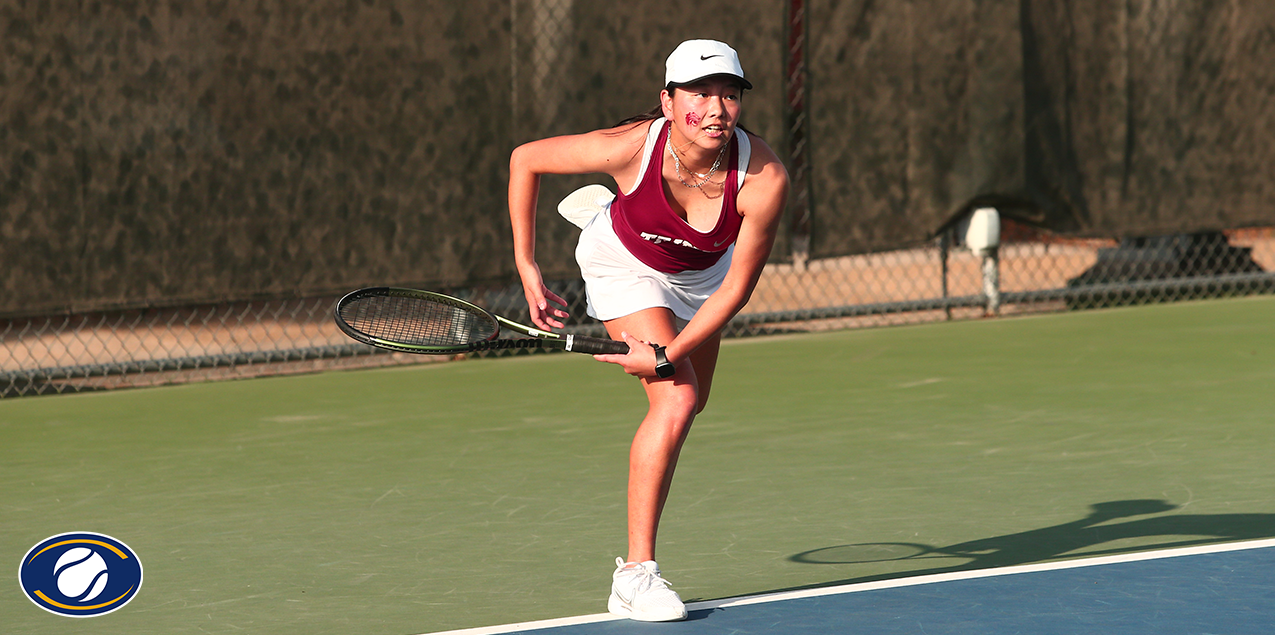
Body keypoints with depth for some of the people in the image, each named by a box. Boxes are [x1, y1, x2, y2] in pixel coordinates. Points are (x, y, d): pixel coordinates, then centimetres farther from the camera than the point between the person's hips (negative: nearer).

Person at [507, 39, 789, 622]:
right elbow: (525, 159, -22)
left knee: (689, 401, 18)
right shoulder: (631, 148, -39)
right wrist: (526, 268, -20)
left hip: (702, 275, 4)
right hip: (626, 264, -4)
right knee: (674, 401, -21)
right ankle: (635, 573, -16)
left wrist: (668, 354, -29)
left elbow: (736, 288, -26)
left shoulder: (765, 180, -37)